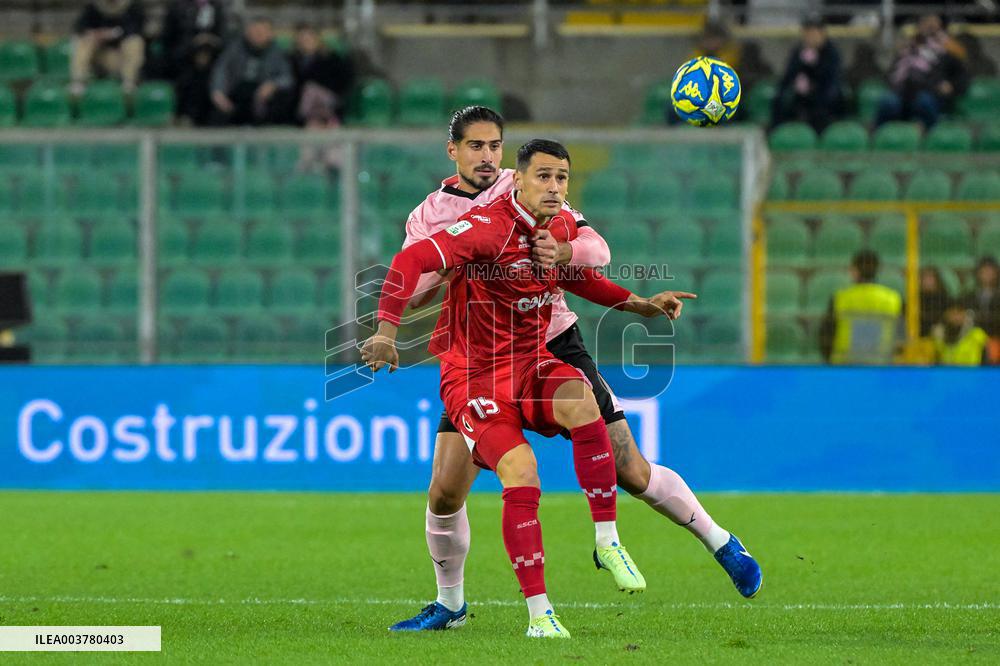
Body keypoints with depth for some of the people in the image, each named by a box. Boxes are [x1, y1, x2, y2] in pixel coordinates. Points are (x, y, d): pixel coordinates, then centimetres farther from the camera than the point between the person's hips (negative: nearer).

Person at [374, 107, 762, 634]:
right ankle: (449, 604, 15)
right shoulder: (428, 216, 1)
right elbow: (408, 295, -9)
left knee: (631, 473, -3)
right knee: (444, 494, -7)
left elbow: (598, 250, -7)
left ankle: (721, 544, 16)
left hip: (555, 349, -1)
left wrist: (562, 252, -30)